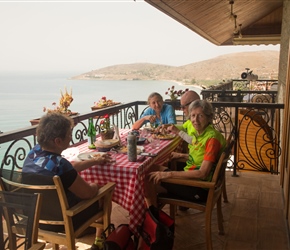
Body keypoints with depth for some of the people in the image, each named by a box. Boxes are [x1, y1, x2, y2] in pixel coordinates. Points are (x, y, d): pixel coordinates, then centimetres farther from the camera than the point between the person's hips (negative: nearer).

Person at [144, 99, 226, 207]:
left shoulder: (212, 138, -21)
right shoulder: (199, 133, 4)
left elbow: (202, 173, -26)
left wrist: (169, 174, -27)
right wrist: (181, 155, 11)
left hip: (200, 188, -8)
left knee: (150, 179, -9)